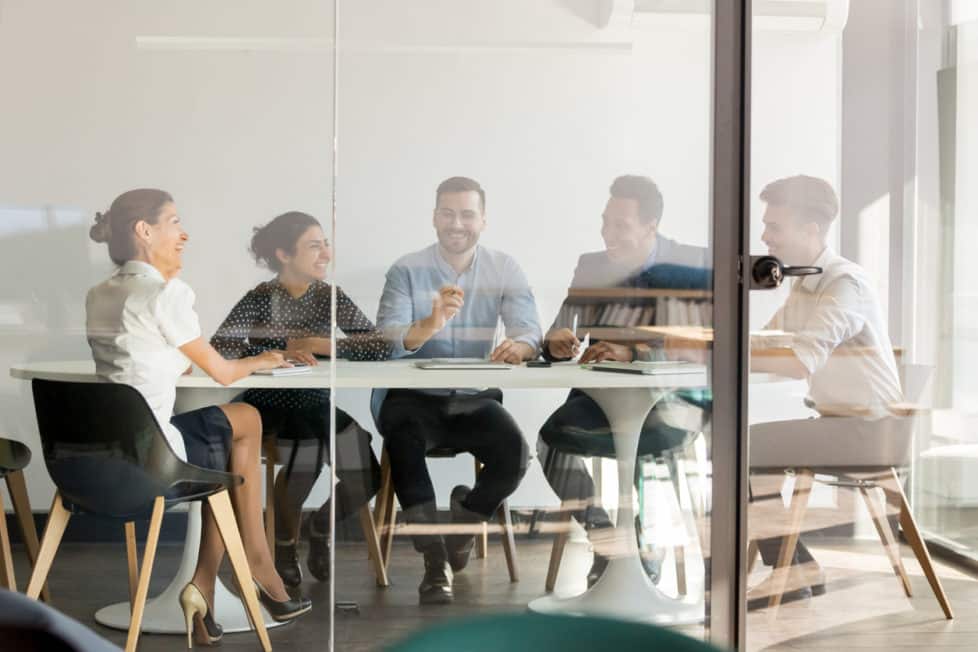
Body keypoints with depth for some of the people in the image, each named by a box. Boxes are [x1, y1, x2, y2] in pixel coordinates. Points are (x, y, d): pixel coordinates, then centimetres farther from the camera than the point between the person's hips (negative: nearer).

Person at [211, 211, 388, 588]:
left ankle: (322, 527, 20)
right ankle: (284, 543, -2)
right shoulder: (260, 299, -8)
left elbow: (382, 348, -11)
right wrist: (281, 354, -30)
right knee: (306, 445, -32)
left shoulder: (331, 298, 1)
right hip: (268, 409, -3)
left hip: (317, 408, 3)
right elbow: (218, 350, -22)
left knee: (366, 479, -16)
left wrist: (316, 344, -18)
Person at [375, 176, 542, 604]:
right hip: (413, 397, -2)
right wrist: (432, 323, -37)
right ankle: (436, 562, -18)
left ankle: (466, 518, 11)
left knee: (514, 454, -24)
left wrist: (519, 346, -33)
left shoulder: (505, 271, 3)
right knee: (403, 441, -33)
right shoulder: (406, 270, -4)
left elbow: (530, 332, -7)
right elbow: (386, 340, -16)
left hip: (474, 399, 2)